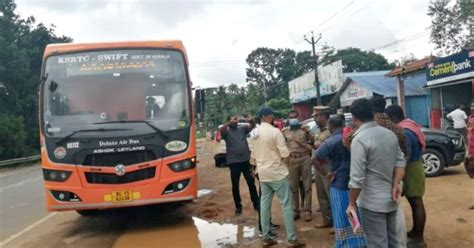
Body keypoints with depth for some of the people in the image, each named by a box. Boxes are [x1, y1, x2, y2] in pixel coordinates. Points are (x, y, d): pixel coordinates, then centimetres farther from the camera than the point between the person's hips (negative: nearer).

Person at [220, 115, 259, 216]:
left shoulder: (242, 128, 7)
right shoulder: (227, 131, -1)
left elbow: (252, 127, -7)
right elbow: (221, 130, -22)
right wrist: (230, 122, -36)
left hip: (245, 160, 3)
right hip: (233, 162, -2)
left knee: (251, 183, 10)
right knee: (235, 185, 5)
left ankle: (256, 204, 22)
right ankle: (238, 206, 16)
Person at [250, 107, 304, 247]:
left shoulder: (254, 133, 5)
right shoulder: (275, 131, -15)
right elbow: (285, 154, -17)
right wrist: (288, 155, 5)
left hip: (263, 173, 7)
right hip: (277, 172, -7)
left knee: (265, 204, 11)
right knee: (286, 204, 0)